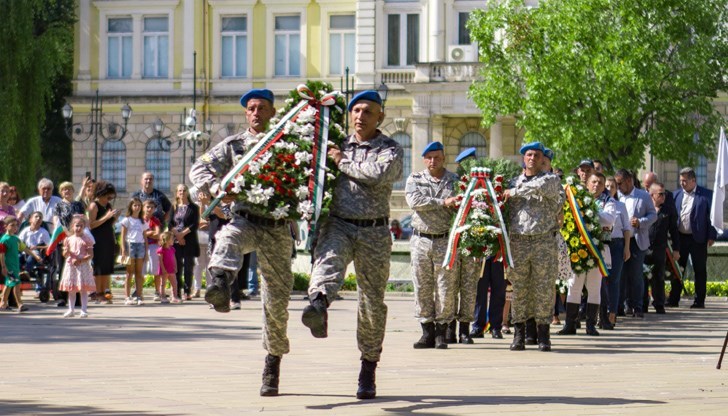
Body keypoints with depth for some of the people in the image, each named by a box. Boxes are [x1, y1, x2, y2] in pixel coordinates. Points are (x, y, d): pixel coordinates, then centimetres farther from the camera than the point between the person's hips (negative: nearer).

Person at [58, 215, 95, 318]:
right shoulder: (69, 239, 8)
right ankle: (71, 310, 17)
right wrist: (66, 251, -12)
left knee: (83, 289, -2)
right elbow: (65, 255, 12)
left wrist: (81, 260, -20)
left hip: (82, 266, -4)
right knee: (71, 289, 9)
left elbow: (91, 255, -8)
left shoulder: (86, 239, -4)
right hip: (70, 266, 4)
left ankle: (84, 310, 2)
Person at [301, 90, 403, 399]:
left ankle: (368, 370, 16)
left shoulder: (391, 150, 6)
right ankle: (318, 305, -66)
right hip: (338, 225, 1)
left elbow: (377, 174, -16)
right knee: (327, 259, -34)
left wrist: (342, 162, -7)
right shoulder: (340, 146, 17)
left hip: (374, 233, -1)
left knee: (373, 303, 3)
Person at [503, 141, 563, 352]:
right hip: (518, 241, 2)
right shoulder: (513, 182, 16)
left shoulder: (551, 180, 7)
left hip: (544, 241, -2)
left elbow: (540, 187, -16)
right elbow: (504, 210, 16)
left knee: (544, 288, -2)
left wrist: (514, 192, -9)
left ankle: (543, 335, 3)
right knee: (518, 289, 1)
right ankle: (519, 335, 5)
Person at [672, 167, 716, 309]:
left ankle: (699, 301, 9)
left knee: (700, 270, 3)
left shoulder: (706, 195, -4)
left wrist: (711, 236, -9)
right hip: (680, 237, 4)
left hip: (698, 239, -4)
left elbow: (712, 216, -5)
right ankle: (673, 299, 12)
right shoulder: (676, 195, 9)